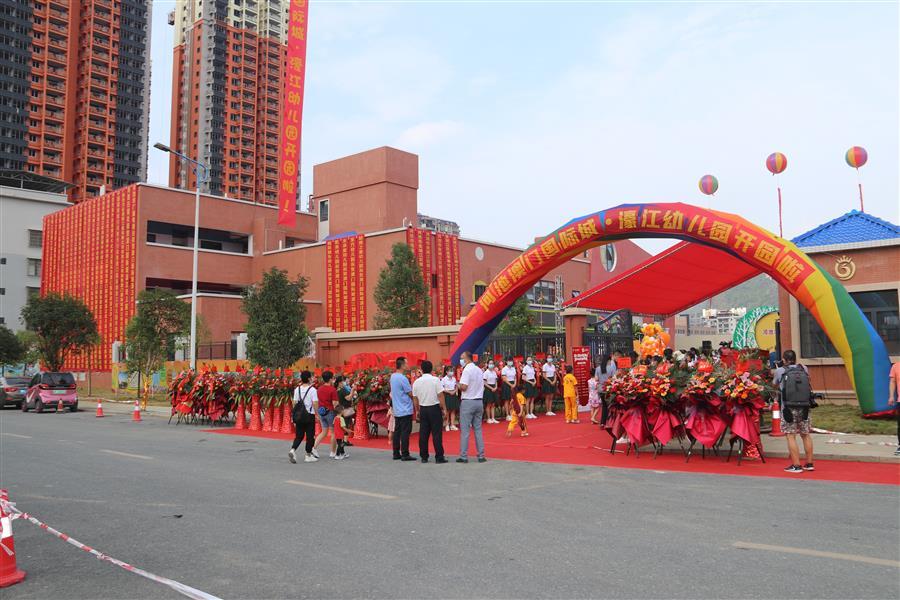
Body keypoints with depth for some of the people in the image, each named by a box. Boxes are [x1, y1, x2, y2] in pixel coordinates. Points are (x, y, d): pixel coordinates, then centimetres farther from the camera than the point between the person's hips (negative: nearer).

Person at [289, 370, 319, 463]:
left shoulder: (297, 389, 5)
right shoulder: (312, 390, -10)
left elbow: (295, 403, 6)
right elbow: (315, 404, -13)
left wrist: (295, 417, 13)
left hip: (299, 416, 4)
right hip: (309, 415, -4)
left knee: (299, 435, 12)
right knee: (310, 436, 7)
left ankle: (293, 450, -9)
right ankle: (308, 455, 13)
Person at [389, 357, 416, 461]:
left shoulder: (393, 377, 9)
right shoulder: (402, 378, -19)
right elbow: (411, 393, -14)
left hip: (397, 410, 9)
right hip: (405, 410, -9)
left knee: (397, 431, 11)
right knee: (405, 432, -4)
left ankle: (396, 453, 15)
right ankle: (405, 454, -2)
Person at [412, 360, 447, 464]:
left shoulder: (416, 382, 2)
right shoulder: (435, 380, -9)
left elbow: (415, 399, 7)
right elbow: (440, 396, -10)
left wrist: (417, 410, 20)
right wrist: (444, 408, -1)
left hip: (423, 409, 4)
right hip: (435, 408, -3)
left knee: (423, 433, 9)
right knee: (436, 433, -1)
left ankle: (424, 457, 14)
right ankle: (439, 457, 0)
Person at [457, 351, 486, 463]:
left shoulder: (467, 370, -13)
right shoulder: (479, 370, 11)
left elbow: (463, 387, -20)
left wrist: (458, 385, -1)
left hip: (468, 402, -7)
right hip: (479, 402, 7)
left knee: (465, 430, -1)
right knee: (478, 429, 11)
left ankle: (464, 456, 2)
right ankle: (481, 456, 10)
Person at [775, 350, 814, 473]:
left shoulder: (780, 371, -3)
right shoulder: (804, 369, 6)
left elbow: (775, 385, 14)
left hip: (788, 408, -4)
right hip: (804, 407, 4)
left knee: (790, 436, 0)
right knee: (806, 435, 14)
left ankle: (796, 465, -3)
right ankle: (809, 463, 20)